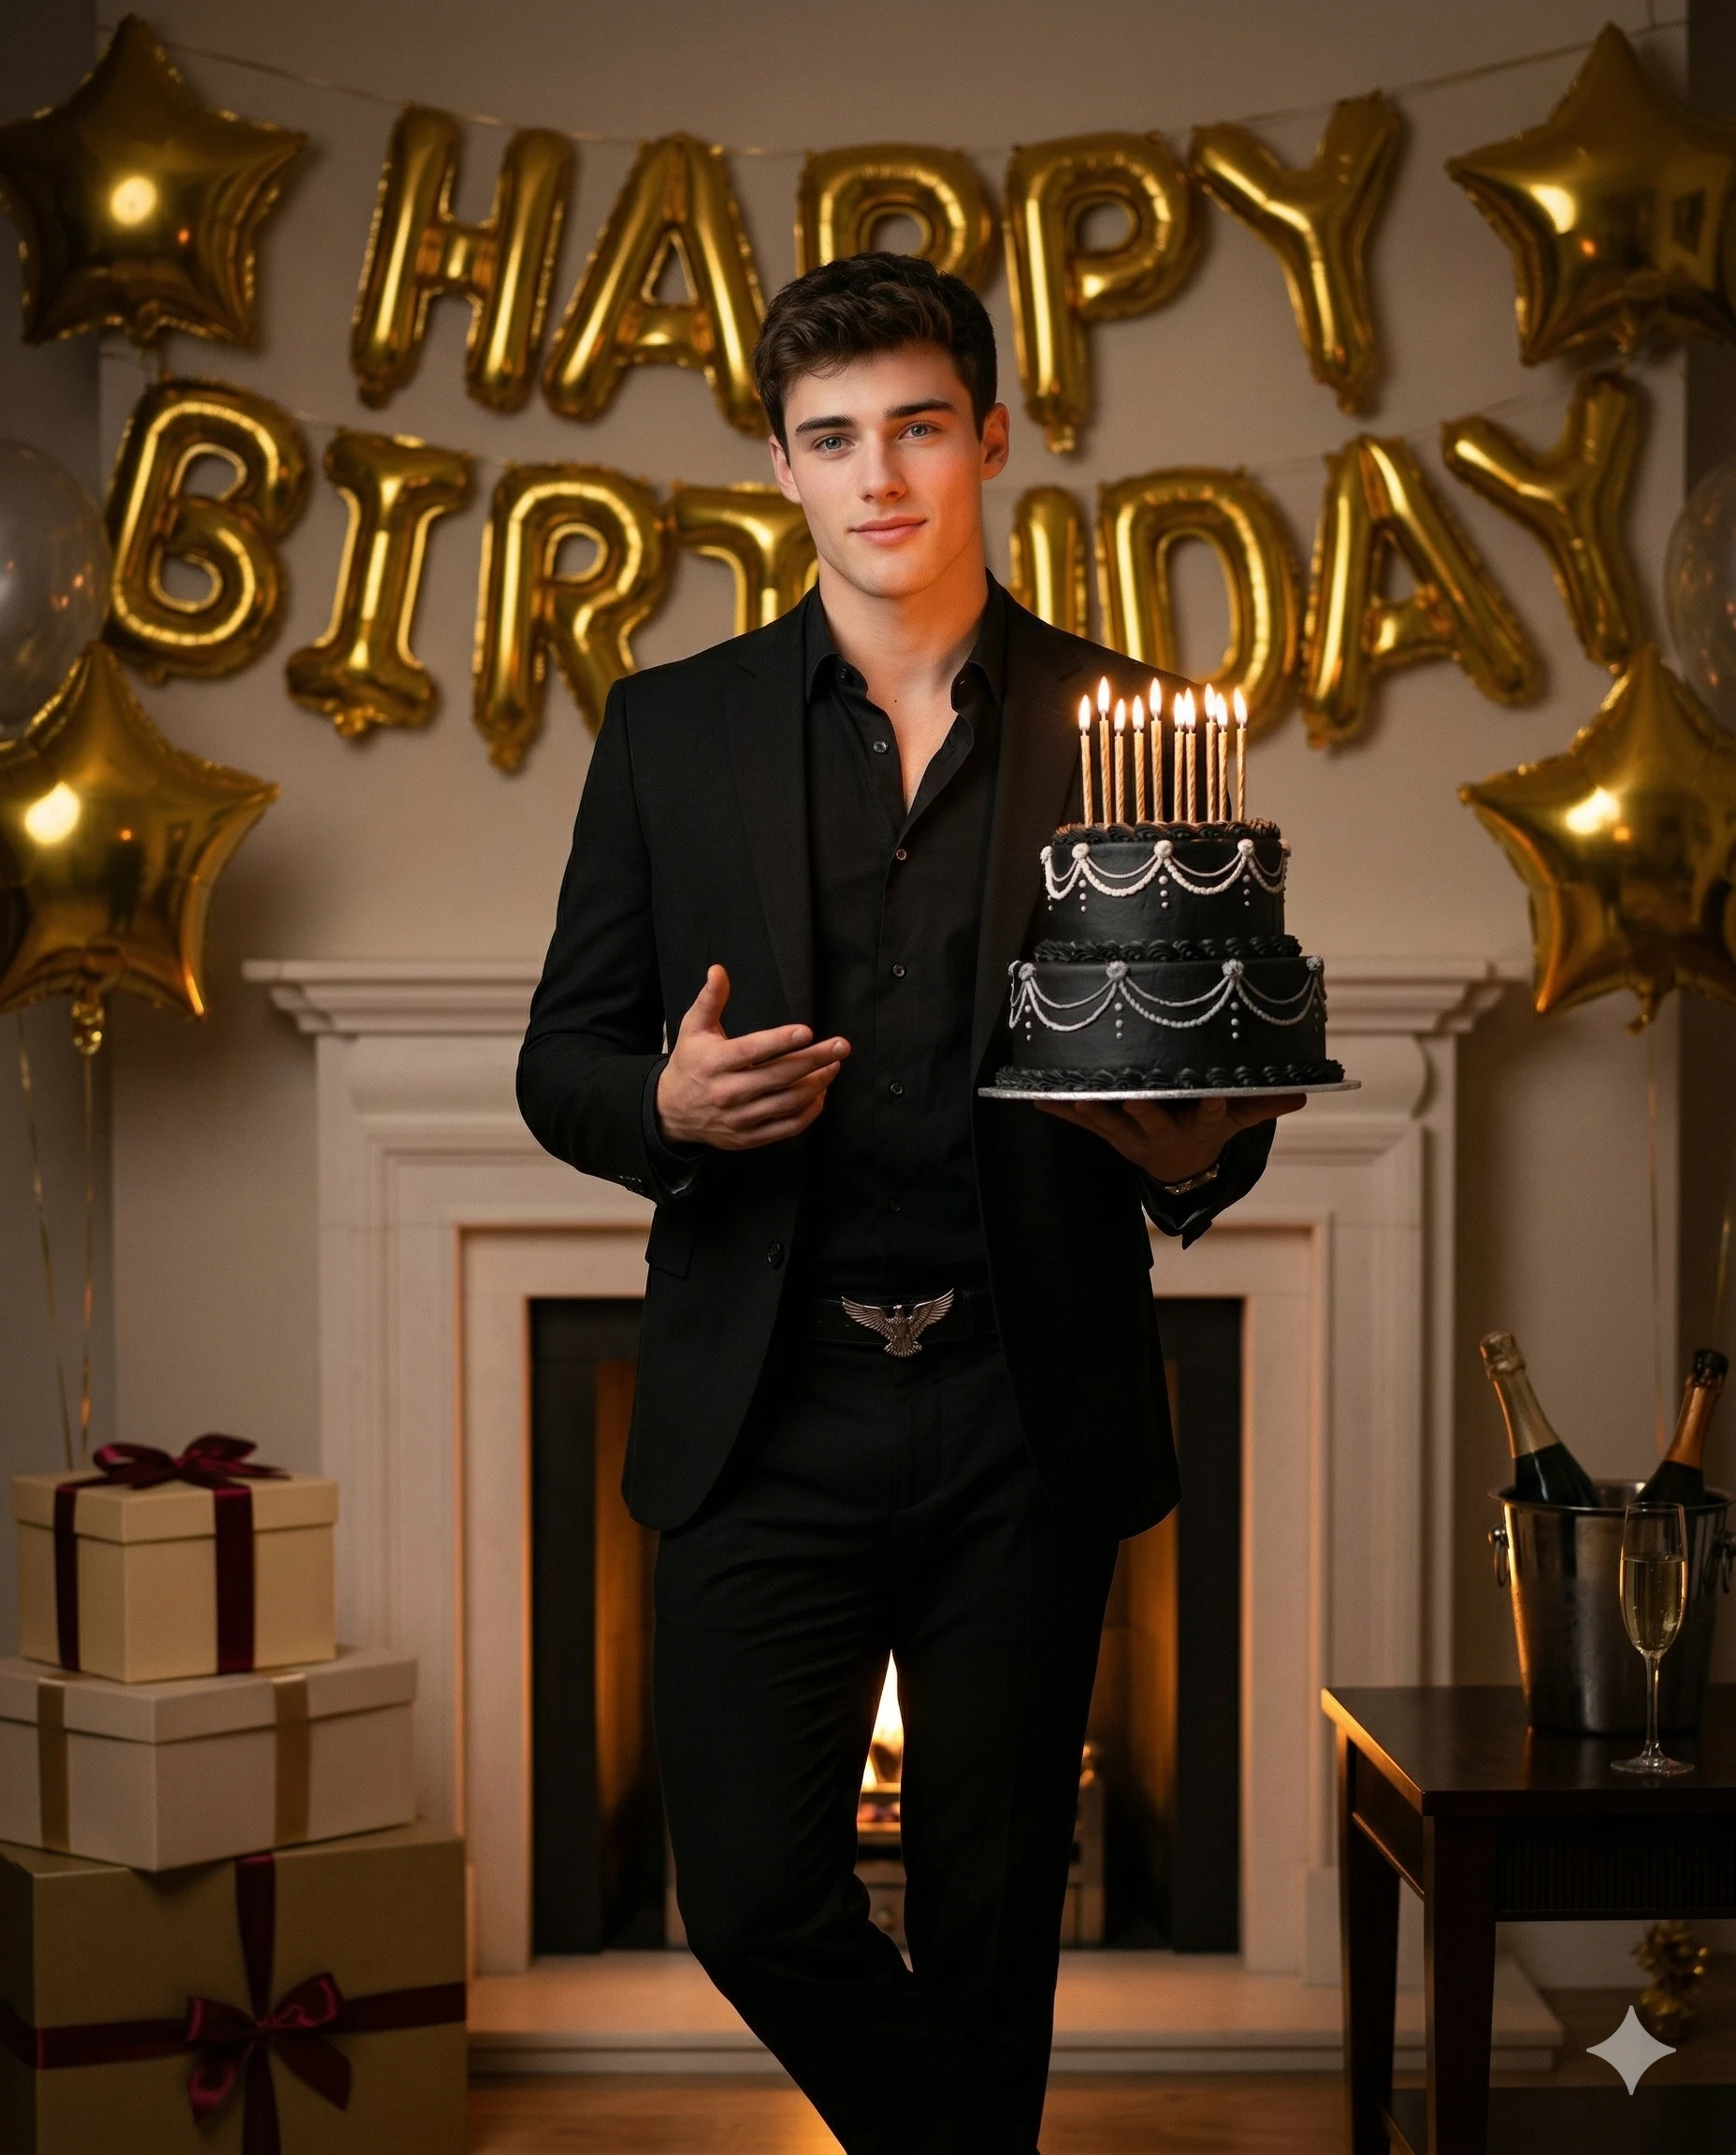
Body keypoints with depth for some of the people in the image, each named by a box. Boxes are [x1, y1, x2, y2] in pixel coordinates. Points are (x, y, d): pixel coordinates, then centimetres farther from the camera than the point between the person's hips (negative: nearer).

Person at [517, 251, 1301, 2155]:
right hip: (769, 1408, 0)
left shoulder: (1118, 721, 5)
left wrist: (1197, 1156, -14)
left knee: (992, 1904, 10)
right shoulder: (674, 728, 7)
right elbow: (561, 1063, 8)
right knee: (752, 1892, 0)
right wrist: (669, 1106, -14)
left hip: (1028, 1419, 0)